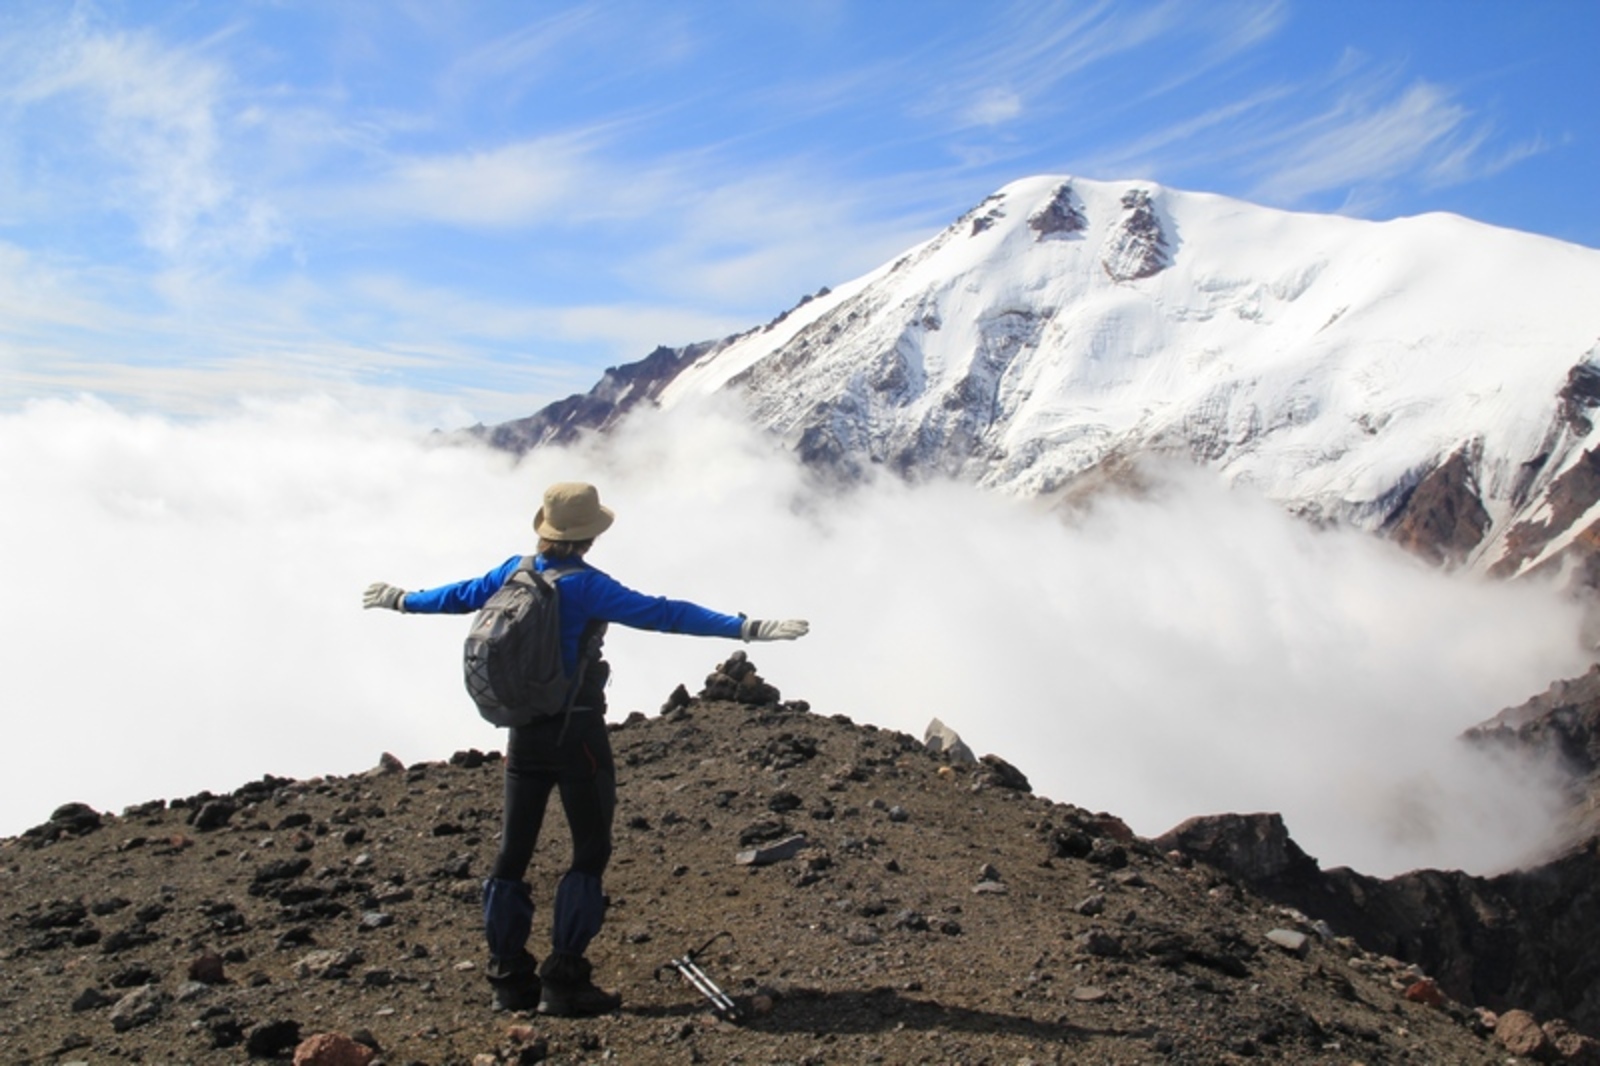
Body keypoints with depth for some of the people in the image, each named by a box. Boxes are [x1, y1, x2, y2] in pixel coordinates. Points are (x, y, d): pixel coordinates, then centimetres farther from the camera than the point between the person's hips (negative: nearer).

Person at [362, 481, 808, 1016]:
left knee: (513, 851, 13)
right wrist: (746, 628, -26)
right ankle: (563, 981, 2)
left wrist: (400, 600, 39)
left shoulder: (515, 571, 2)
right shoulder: (584, 586, -16)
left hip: (523, 732, 7)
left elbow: (458, 595, 18)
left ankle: (510, 978, 19)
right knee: (590, 851, 3)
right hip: (576, 733, -7)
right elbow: (661, 613, -24)